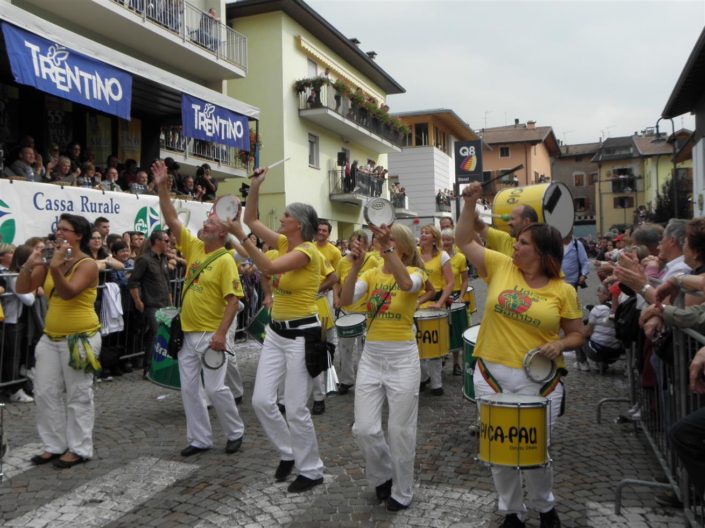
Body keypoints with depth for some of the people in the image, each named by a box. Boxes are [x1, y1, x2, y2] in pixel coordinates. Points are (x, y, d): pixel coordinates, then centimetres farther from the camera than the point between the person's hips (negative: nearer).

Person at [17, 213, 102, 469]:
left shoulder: (88, 265, -12)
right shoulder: (50, 262, 7)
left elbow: (68, 293, -25)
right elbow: (21, 289, 2)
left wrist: (55, 268, -38)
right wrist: (28, 266, -15)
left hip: (80, 338, -7)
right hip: (51, 337, 7)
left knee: (78, 396, 1)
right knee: (45, 393, 9)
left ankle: (79, 449, 12)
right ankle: (54, 445, 22)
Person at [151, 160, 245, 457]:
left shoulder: (225, 261, -13)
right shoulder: (194, 247, 6)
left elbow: (233, 300, -18)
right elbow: (172, 220, 6)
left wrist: (221, 333, -24)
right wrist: (162, 187, -3)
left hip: (210, 335, -7)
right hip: (187, 332, 7)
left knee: (215, 388, -1)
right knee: (189, 389, 10)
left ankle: (236, 432, 21)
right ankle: (200, 439, 22)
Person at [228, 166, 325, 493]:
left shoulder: (307, 251, -17)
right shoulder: (284, 242, 7)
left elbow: (268, 268, -31)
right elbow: (251, 220, 11)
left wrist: (240, 237, -35)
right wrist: (255, 186, 1)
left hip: (301, 335, -8)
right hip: (276, 332, 8)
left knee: (295, 409, -3)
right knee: (261, 400, 6)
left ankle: (312, 471, 17)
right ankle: (288, 452, 28)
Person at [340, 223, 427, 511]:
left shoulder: (415, 272, -6)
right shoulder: (371, 274, 4)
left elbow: (406, 284, -32)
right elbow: (345, 300, -13)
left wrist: (387, 248, -42)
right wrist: (356, 266, -26)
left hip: (403, 359, -4)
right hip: (370, 357, 4)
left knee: (400, 430, 6)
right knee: (364, 429, 3)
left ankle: (402, 492, 29)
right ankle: (384, 475, 33)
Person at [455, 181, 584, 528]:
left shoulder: (563, 291, -4)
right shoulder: (500, 266, 0)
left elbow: (577, 334, 4)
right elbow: (464, 241, 2)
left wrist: (560, 345, -16)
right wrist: (470, 204, -8)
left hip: (538, 379, -2)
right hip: (491, 374, 2)